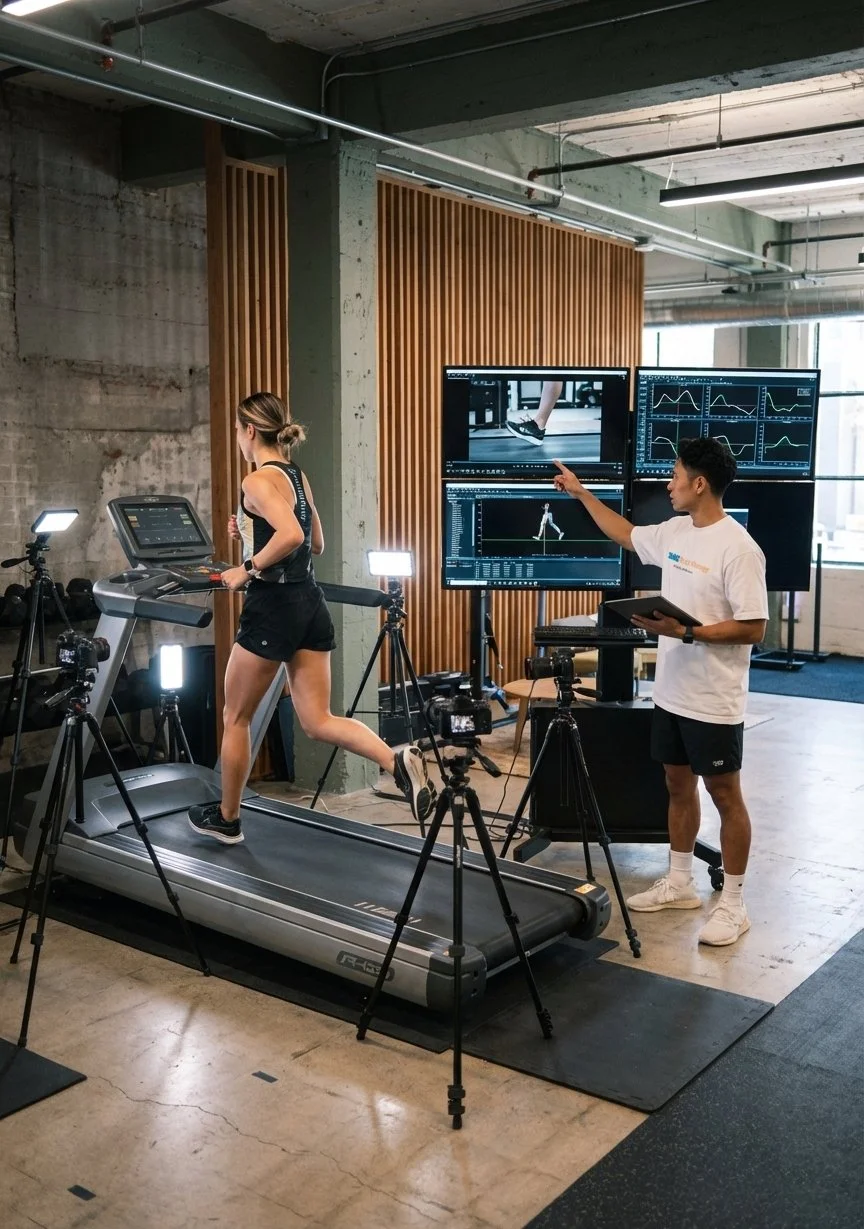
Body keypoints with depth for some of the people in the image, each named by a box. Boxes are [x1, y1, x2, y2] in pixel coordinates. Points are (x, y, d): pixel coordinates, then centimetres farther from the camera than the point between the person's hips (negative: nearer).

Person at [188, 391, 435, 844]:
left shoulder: (258, 480, -13)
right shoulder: (298, 476, 13)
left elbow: (291, 536, -28)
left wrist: (248, 568, -17)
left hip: (274, 605, -8)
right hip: (310, 603, 8)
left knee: (235, 718, 11)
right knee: (318, 721, 8)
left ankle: (226, 819, 26)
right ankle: (398, 761, -14)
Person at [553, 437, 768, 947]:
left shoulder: (738, 549, -19)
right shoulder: (674, 532, 6)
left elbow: (754, 628, -21)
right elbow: (626, 534, 25)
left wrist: (686, 633, -26)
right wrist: (581, 492, 26)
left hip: (714, 702, -8)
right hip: (671, 693, 8)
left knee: (725, 796, 3)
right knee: (678, 786, 17)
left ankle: (734, 904, 14)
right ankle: (681, 883, 32)